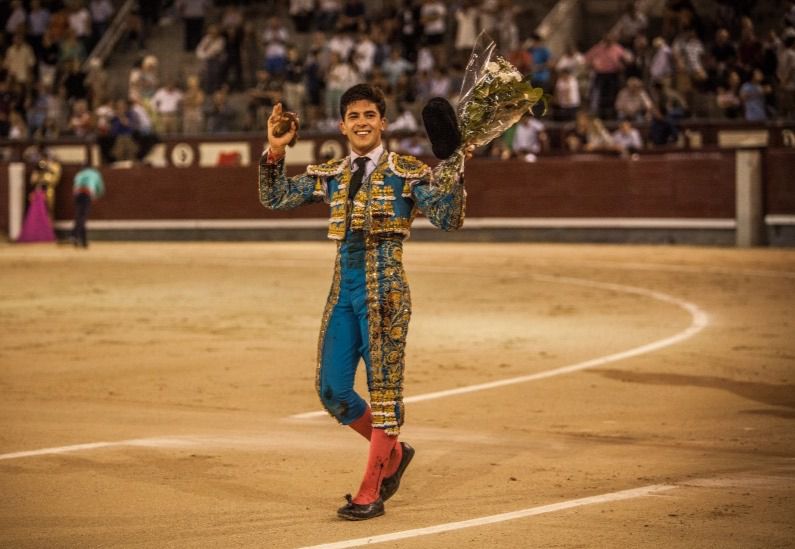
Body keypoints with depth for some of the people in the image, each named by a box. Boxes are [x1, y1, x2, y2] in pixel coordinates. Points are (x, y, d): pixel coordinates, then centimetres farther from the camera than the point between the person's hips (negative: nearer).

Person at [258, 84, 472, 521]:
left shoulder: (407, 173, -3)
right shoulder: (329, 175, 12)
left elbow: (447, 218, -12)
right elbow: (275, 198, 11)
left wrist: (454, 172, -26)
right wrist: (274, 153, -2)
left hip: (384, 288, -6)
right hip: (343, 288, 6)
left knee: (384, 386, -2)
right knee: (331, 389, 6)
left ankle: (371, 494, 3)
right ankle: (393, 451, 28)